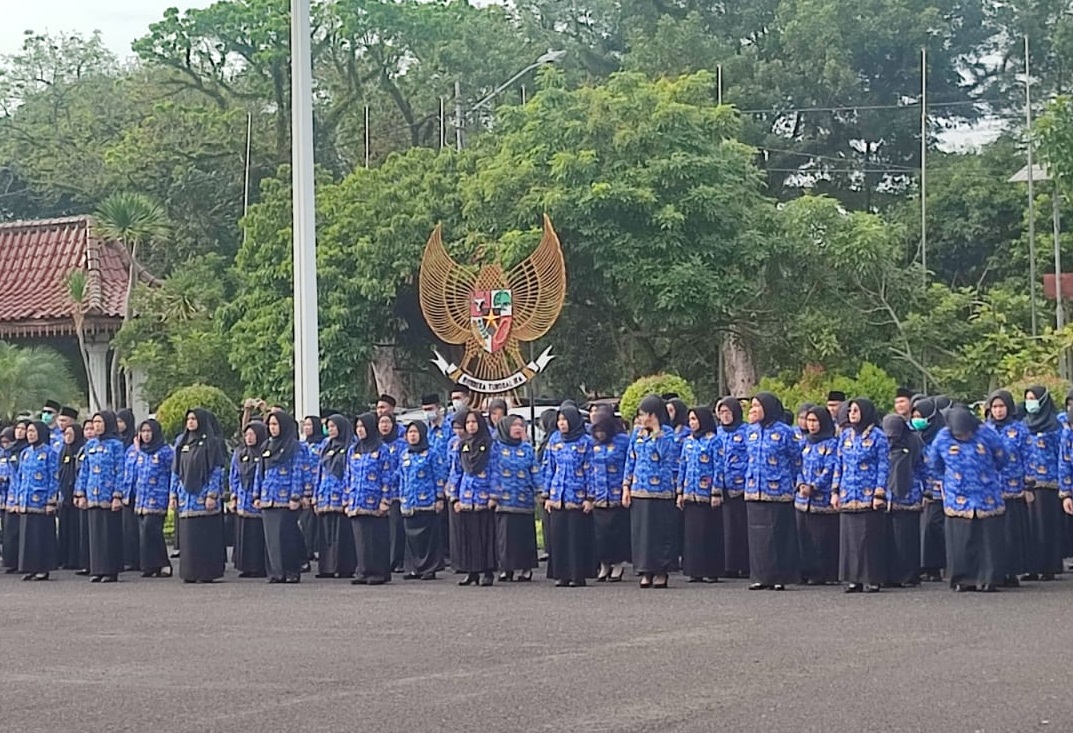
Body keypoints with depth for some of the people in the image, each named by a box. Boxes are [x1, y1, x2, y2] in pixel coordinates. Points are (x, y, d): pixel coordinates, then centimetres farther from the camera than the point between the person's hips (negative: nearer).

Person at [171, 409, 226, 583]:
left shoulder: (211, 443, -2)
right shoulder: (183, 443, 15)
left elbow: (217, 471, -6)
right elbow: (175, 471, 17)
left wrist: (212, 495, -14)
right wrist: (173, 495, 11)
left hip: (204, 497, -5)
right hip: (186, 497, 5)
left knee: (206, 536, -4)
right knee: (188, 536, 3)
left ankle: (207, 572, -1)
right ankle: (190, 572, 7)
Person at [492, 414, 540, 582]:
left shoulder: (527, 448, 10)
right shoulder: (497, 447, 4)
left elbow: (535, 471, 8)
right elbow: (493, 471, 0)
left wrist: (539, 491, -2)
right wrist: (493, 494, -8)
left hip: (524, 499, 1)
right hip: (504, 498, -1)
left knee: (525, 535, 1)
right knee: (505, 534, -1)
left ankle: (526, 568, 7)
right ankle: (506, 568, 6)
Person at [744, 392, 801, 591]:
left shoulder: (784, 431, -6)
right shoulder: (751, 431, 10)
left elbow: (796, 460, 2)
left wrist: (787, 480, 7)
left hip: (778, 492, -5)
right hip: (754, 491, 5)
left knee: (778, 534, -3)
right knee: (757, 534, 6)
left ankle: (779, 578, 2)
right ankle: (761, 576, 11)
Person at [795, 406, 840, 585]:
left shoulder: (831, 443, -4)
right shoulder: (804, 443, 16)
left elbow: (830, 470, -11)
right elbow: (798, 466, 13)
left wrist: (813, 487, -18)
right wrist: (801, 484, -6)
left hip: (823, 499, -6)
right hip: (803, 498, 6)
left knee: (823, 538, -4)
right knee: (804, 536, 6)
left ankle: (823, 574, 1)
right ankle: (807, 571, 13)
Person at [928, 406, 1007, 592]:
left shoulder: (986, 435, -8)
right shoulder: (943, 438, -6)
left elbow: (1000, 460, 7)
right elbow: (934, 464, 12)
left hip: (987, 499, 0)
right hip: (957, 500, 0)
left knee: (989, 539, 1)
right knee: (960, 541, 0)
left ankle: (989, 579, 7)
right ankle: (963, 579, 7)